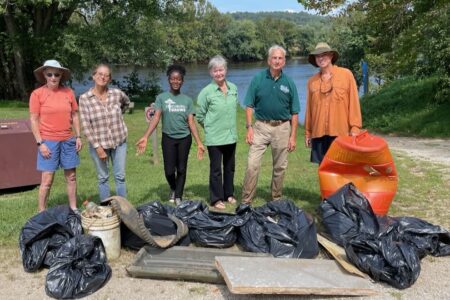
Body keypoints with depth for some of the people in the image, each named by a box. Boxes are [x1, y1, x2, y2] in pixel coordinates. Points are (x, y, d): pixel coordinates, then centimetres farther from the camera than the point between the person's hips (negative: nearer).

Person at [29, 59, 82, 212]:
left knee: (71, 177, 10)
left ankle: (74, 209, 22)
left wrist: (78, 136, 5)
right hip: (48, 142, -4)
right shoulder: (37, 94, -7)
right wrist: (40, 143, -12)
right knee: (47, 180, -2)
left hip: (68, 141, 4)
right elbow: (33, 120, -7)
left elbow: (75, 115, 10)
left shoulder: (68, 92, 3)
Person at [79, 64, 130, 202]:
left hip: (119, 142, 2)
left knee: (120, 176, 8)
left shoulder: (117, 93, -4)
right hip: (98, 143, -2)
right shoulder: (84, 98, -10)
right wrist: (98, 147, -15)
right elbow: (86, 127, -12)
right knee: (103, 178, 9)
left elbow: (126, 103, 21)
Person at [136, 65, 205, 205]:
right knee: (169, 170, 0)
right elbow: (156, 118, -10)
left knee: (181, 169, 4)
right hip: (168, 138, -1)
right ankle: (173, 189, 32)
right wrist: (145, 137, -23)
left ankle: (178, 197, 19)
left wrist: (199, 143, -4)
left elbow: (191, 122, 1)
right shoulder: (161, 98, -2)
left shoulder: (187, 100, 3)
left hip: (184, 138, 1)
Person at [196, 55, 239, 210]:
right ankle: (216, 199, 16)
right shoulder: (206, 91, -11)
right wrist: (211, 127, 3)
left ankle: (229, 194, 30)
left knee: (230, 167, 15)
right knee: (216, 169, 4)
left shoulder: (233, 88, 2)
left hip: (231, 135, 5)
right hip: (214, 138, -4)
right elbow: (200, 116, -3)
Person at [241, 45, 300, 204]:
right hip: (261, 126, -1)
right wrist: (249, 128, -8)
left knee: (280, 167, 10)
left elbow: (294, 112, 4)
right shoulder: (258, 79, -2)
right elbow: (249, 106, 0)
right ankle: (245, 201, 2)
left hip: (282, 128, 2)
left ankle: (276, 200, 26)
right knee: (252, 164, -7)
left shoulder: (289, 82, 1)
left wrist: (293, 136, 0)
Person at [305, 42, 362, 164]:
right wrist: (307, 132, 12)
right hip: (319, 133, 3)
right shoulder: (312, 81, 8)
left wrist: (355, 128, -5)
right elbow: (309, 108, 12)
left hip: (341, 132, -2)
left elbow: (353, 102, 0)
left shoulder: (346, 74, 1)